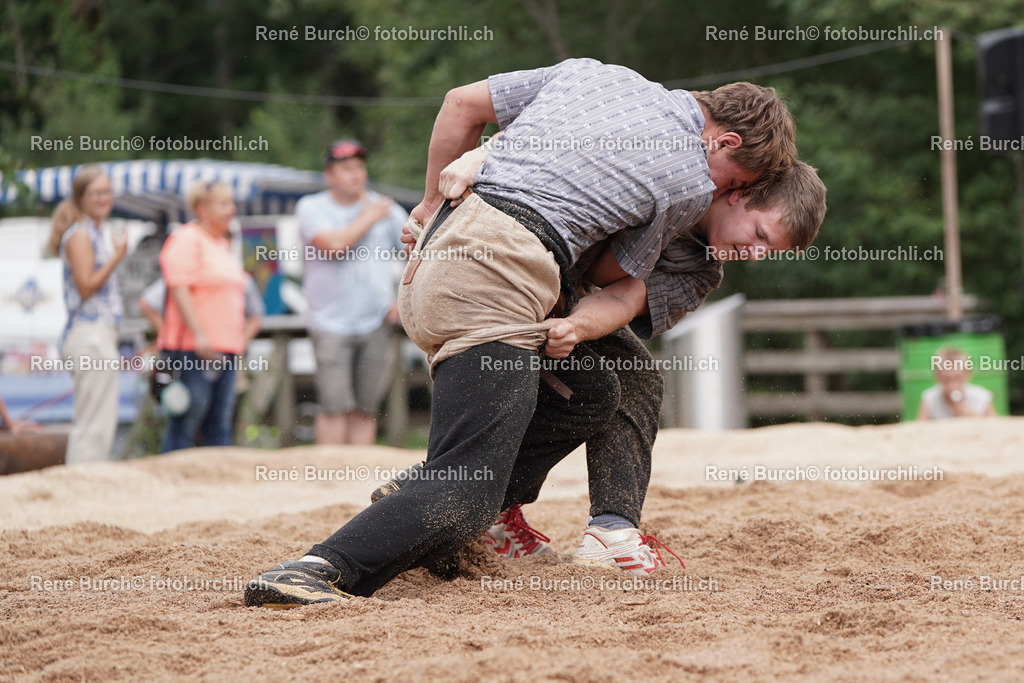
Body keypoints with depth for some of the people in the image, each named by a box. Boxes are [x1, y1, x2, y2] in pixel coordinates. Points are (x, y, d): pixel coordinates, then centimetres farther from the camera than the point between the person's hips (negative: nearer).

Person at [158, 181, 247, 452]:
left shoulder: (223, 246, 21)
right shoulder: (186, 240, -7)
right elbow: (179, 289, -16)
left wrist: (237, 343, 21)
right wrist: (199, 335, -22)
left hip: (224, 349, 9)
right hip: (193, 349, -9)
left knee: (220, 425, 7)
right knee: (185, 425, -8)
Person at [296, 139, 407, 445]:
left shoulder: (386, 208, 11)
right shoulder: (312, 208, 4)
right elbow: (335, 244, -14)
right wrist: (367, 219, -1)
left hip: (377, 325, 2)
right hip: (332, 325, -2)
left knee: (365, 410, 2)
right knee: (335, 406, -11)